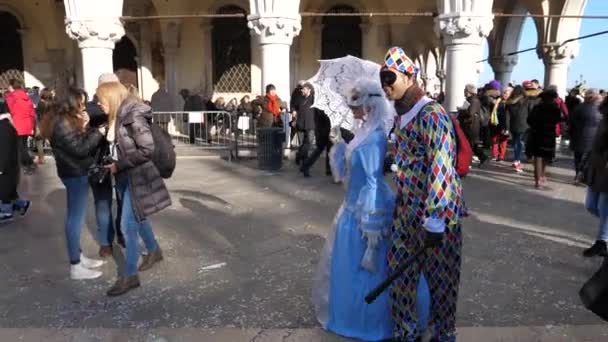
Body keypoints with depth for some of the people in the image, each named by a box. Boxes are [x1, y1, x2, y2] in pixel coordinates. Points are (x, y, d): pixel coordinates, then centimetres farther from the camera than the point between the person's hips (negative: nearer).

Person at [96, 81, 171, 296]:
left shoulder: (133, 116, -19)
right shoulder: (117, 117, 7)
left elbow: (147, 150, -23)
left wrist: (119, 165, -19)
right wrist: (114, 165, 3)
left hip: (136, 178, -9)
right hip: (124, 177, 9)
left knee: (128, 226, -4)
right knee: (138, 219, 21)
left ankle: (130, 275, 7)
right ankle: (154, 251, 42)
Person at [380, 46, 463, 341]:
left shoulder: (432, 114, -17)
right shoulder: (401, 115, 9)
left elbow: (441, 168, -22)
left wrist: (434, 220, -24)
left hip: (436, 211, -8)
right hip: (406, 210, 8)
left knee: (441, 279, 9)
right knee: (399, 274, 14)